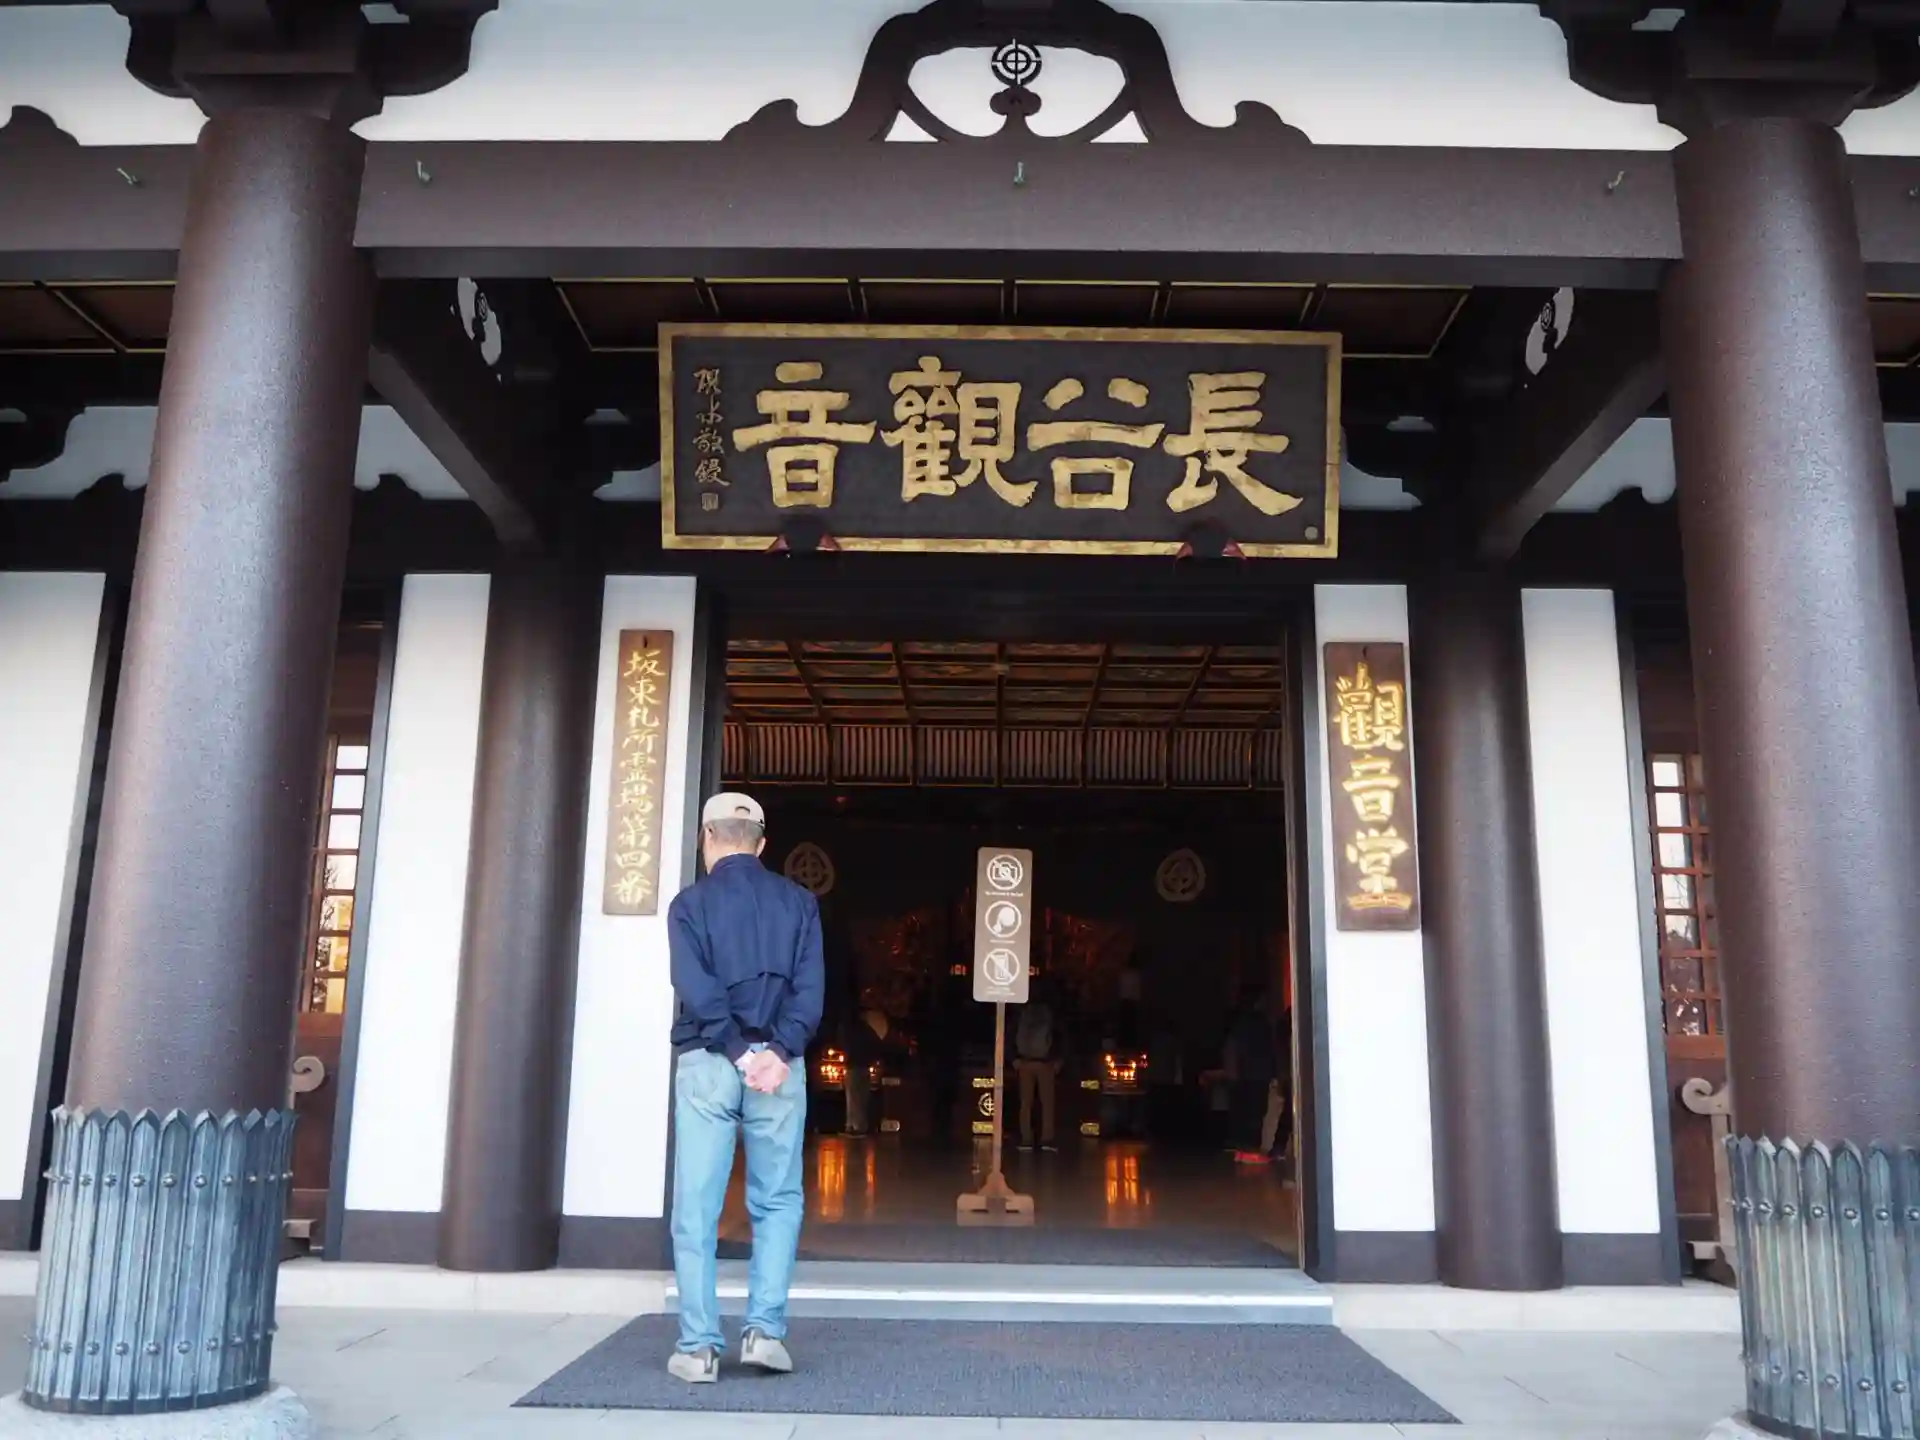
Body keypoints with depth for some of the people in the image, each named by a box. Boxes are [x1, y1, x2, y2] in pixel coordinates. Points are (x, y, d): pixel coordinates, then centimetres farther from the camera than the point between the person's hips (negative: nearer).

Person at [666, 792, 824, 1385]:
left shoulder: (690, 903, 3)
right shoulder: (798, 902, 8)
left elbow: (695, 987, -10)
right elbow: (810, 987, -4)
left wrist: (737, 1053, -11)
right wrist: (778, 1052, -11)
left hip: (707, 1064, -1)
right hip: (778, 1064, 2)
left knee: (696, 1209, 4)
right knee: (778, 1202, 12)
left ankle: (699, 1346, 5)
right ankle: (765, 1329, 4)